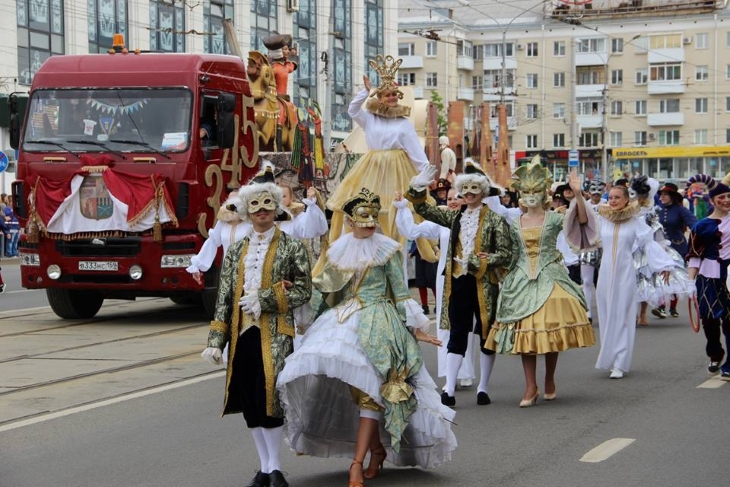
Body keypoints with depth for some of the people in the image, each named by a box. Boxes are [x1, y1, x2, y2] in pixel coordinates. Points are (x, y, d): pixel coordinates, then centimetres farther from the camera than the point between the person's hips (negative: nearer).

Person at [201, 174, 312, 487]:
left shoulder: (292, 247, 3)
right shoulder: (236, 251, 14)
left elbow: (303, 292, -3)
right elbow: (224, 297, 10)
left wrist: (263, 299, -12)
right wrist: (216, 341, 3)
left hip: (274, 335, -4)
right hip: (243, 334, 4)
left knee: (268, 398, -11)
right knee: (250, 403, 7)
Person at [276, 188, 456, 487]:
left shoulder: (386, 249, -1)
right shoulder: (339, 250, 10)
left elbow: (401, 292, 2)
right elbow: (324, 289, 16)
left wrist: (416, 328, -1)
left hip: (376, 323, -4)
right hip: (343, 320, 4)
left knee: (368, 390, -12)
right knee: (354, 390, -2)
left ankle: (357, 463, -15)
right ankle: (377, 449, 14)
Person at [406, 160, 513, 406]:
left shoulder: (494, 219, -5)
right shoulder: (455, 217, 10)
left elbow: (506, 253, -9)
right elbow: (425, 211, 10)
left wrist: (479, 262, -18)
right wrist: (418, 190, -6)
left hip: (484, 285, -4)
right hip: (458, 283, 4)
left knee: (486, 335, 8)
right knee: (457, 335, 5)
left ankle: (483, 387, 18)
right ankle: (449, 389, 3)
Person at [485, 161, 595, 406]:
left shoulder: (554, 218, 1)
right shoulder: (515, 223, 11)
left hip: (549, 278, -2)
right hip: (523, 280, 2)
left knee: (551, 329, -2)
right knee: (524, 331, -4)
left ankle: (549, 381, 16)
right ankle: (531, 387, -1)